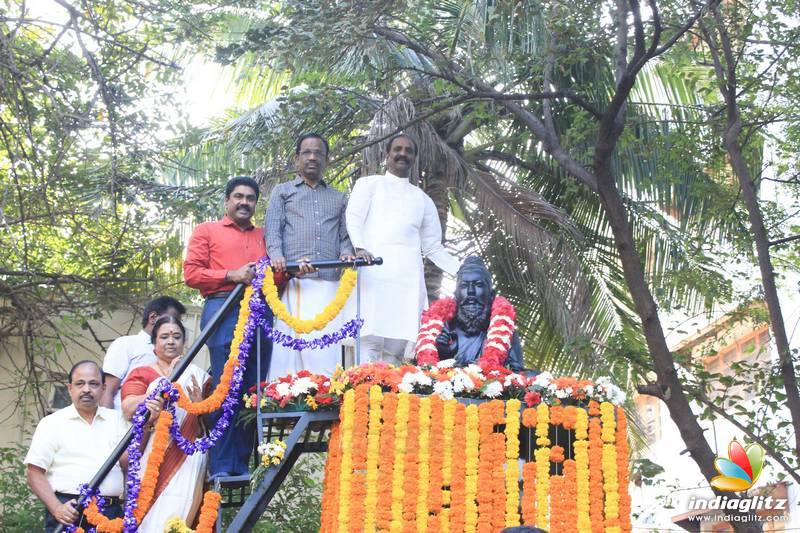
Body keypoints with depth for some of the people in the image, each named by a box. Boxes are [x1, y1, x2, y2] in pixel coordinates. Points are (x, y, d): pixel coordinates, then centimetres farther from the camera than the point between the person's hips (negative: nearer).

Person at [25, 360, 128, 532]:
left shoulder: (116, 419, 14)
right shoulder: (52, 423, 6)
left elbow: (127, 462, 3)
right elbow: (34, 472, 0)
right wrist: (56, 508, -13)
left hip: (111, 512, 3)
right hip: (69, 512, -3)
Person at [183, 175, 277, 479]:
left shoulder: (263, 237, 26)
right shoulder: (206, 231, 15)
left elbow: (277, 278, 21)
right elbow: (191, 273, 3)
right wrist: (231, 276, -8)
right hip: (223, 310, -4)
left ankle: (242, 467, 6)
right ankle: (220, 469, -8)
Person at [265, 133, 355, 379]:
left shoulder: (339, 199, 28)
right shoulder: (282, 191, 20)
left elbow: (345, 236, 22)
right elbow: (272, 230, 7)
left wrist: (346, 252, -2)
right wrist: (277, 257, -13)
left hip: (330, 283, 2)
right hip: (293, 282, -2)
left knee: (326, 353, -9)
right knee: (289, 348, -11)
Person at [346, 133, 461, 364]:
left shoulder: (422, 199, 27)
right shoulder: (369, 184, 18)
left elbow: (433, 247, 26)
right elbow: (353, 218, 2)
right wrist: (359, 248, -18)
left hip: (408, 276, 3)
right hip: (373, 271, -3)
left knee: (398, 344, -6)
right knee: (370, 338, -16)